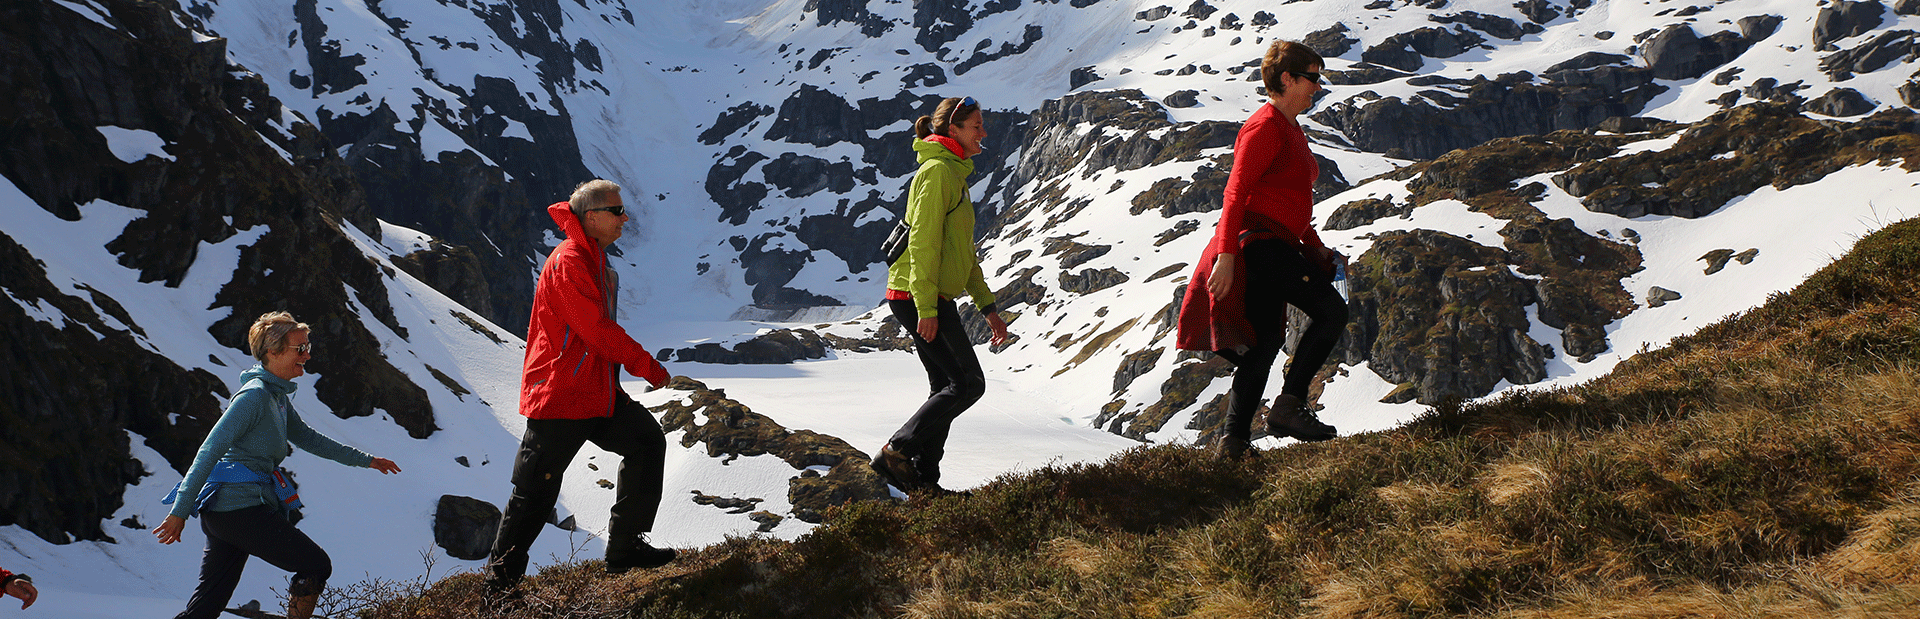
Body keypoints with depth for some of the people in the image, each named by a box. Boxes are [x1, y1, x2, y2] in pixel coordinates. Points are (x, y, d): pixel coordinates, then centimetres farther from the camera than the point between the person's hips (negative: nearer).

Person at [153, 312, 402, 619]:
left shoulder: (277, 396, 14)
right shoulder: (254, 395, -16)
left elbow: (306, 437, 28)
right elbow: (209, 452, -19)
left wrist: (365, 460, 31)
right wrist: (180, 512, -21)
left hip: (221, 511, 9)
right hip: (239, 509, -9)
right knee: (317, 566, 0)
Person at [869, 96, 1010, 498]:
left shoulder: (954, 174, 20)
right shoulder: (937, 171, -12)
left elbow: (964, 252, 24)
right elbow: (923, 242, -19)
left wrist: (987, 306, 22)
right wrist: (927, 308, -23)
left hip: (933, 299, 10)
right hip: (918, 296, -10)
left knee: (947, 387, 10)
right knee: (968, 383, -8)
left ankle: (924, 479, 12)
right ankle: (897, 452, -6)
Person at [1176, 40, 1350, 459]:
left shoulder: (1291, 130, 23)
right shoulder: (1265, 127, -9)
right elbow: (1236, 192, -17)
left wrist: (1318, 250, 23)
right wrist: (1225, 254, -24)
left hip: (1276, 247, 10)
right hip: (1258, 241, -10)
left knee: (1265, 342, 5)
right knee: (1331, 311, -15)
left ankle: (1233, 439, 3)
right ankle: (1289, 406, -14)